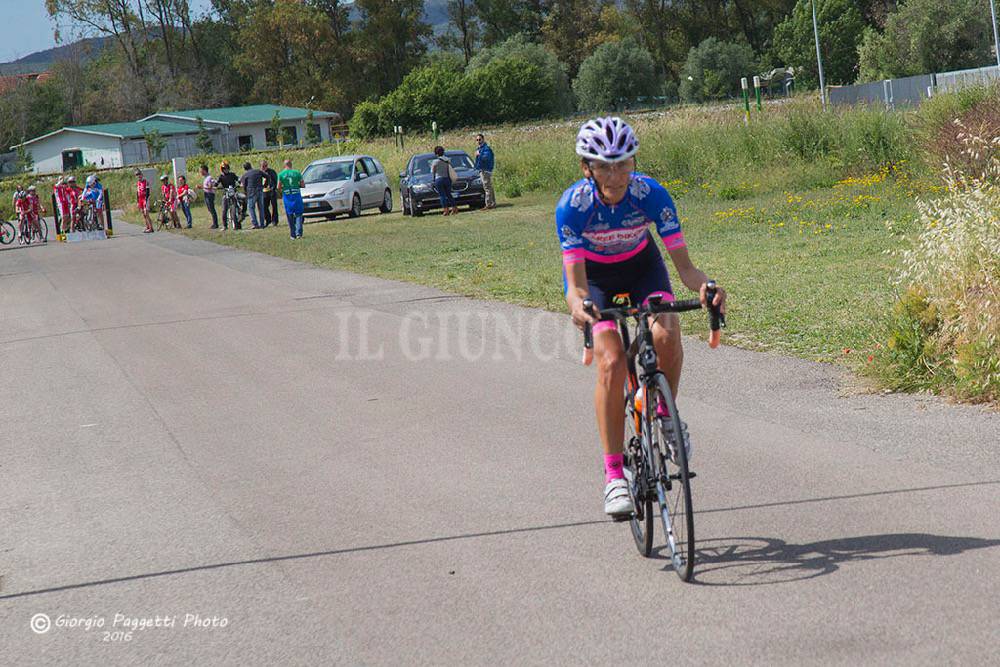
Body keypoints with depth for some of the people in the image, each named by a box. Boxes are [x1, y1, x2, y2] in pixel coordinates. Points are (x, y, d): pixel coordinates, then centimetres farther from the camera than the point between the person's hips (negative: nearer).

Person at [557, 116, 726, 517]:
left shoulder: (651, 194, -29)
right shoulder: (572, 206, -31)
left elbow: (683, 264, -30)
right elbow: (575, 282, -33)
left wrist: (704, 286, -51)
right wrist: (578, 305, -56)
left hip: (641, 266, 1)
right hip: (594, 276, -1)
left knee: (666, 336, -28)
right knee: (611, 362, -22)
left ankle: (664, 415, 1)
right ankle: (614, 476, -16)